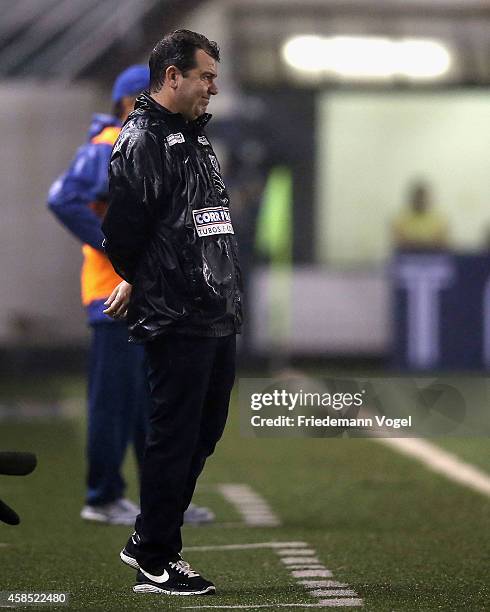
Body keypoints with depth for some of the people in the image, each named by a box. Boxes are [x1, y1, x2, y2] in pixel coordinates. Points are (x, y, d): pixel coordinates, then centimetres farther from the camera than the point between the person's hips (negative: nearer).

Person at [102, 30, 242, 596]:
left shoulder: (195, 138, 18)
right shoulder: (142, 142, -13)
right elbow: (120, 234, -15)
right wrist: (138, 288, 0)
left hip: (217, 318, 9)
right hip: (176, 323, -9)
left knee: (206, 429, 15)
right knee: (175, 437, -3)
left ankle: (148, 539, 27)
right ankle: (155, 565, 7)